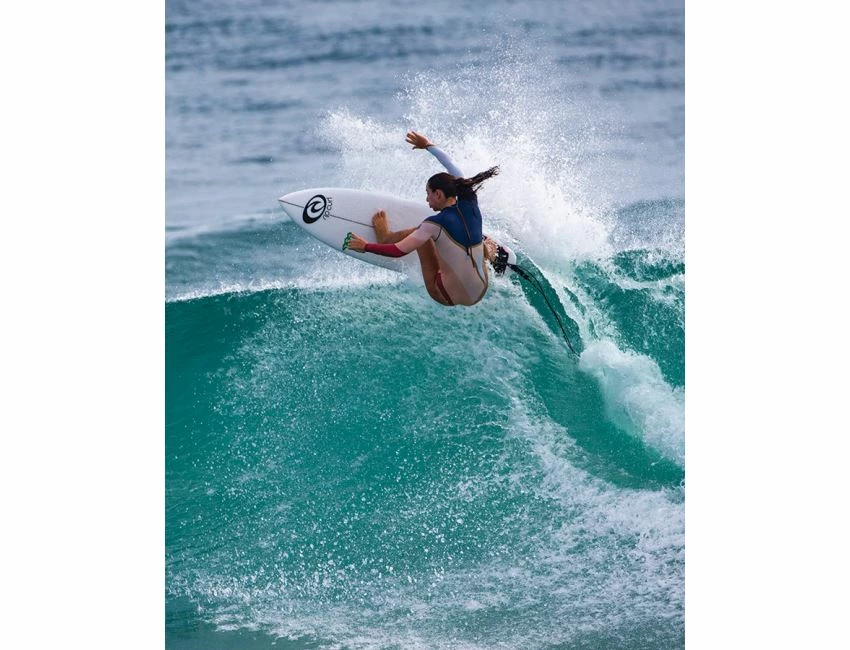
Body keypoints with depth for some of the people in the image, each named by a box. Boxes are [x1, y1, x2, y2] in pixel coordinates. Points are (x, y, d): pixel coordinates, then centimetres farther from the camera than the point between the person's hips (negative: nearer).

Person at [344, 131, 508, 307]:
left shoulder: (436, 224, -21)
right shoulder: (470, 205, -6)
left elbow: (399, 251, -17)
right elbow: (454, 170, 11)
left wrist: (365, 246, -2)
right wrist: (428, 145, 24)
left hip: (449, 296, -5)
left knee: (421, 235, 9)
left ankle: (385, 238, 31)